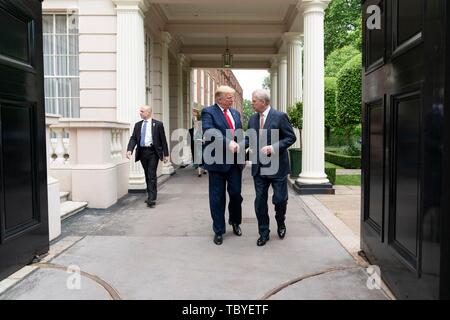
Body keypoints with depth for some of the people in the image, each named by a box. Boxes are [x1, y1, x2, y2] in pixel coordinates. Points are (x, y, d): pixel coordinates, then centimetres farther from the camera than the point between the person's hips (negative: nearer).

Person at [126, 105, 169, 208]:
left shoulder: (158, 124, 0)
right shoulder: (138, 125, 12)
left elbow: (163, 140, 0)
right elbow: (133, 138, 5)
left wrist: (166, 154, -1)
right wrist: (129, 150, -13)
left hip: (153, 152, -5)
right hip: (142, 152, 5)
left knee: (152, 175, -9)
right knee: (147, 176, 12)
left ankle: (152, 199, -9)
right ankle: (151, 196, 24)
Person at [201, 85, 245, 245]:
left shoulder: (235, 113, 16)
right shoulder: (208, 112, -4)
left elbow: (241, 135, 14)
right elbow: (209, 131, -20)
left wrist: (240, 145, -6)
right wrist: (228, 143, -30)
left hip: (235, 161, 5)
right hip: (217, 160, -4)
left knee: (236, 193, 8)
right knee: (217, 197, 5)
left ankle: (235, 222, 34)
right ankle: (218, 230, 19)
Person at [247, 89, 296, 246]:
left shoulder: (280, 116, -8)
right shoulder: (252, 119, 8)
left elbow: (291, 137, -8)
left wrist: (273, 147, -20)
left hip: (277, 167, -4)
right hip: (258, 167, 5)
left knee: (280, 199, 6)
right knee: (260, 201, 7)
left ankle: (281, 224, 36)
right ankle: (263, 233, 21)